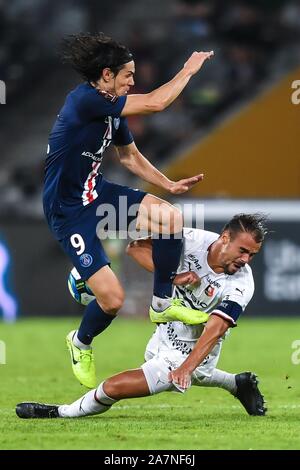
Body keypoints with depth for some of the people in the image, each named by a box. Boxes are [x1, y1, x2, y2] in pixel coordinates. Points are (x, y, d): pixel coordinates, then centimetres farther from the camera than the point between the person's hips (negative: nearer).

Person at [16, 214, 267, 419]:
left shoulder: (241, 286, -29)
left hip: (188, 355, -6)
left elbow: (214, 330, -37)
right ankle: (239, 383, 47)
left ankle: (62, 413, 19)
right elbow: (137, 247, -13)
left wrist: (186, 368, -50)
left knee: (114, 387, -8)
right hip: (163, 335, 7)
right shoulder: (194, 240, -18)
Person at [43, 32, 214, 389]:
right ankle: (81, 343, 21)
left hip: (98, 193, 8)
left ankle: (162, 303, 11)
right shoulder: (84, 101, -27)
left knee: (172, 218, -9)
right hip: (69, 210, -8)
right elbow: (155, 103, -28)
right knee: (112, 298, -13)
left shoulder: (112, 109, 2)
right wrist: (189, 69, -15)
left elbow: (130, 157, 16)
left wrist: (169, 185, 5)